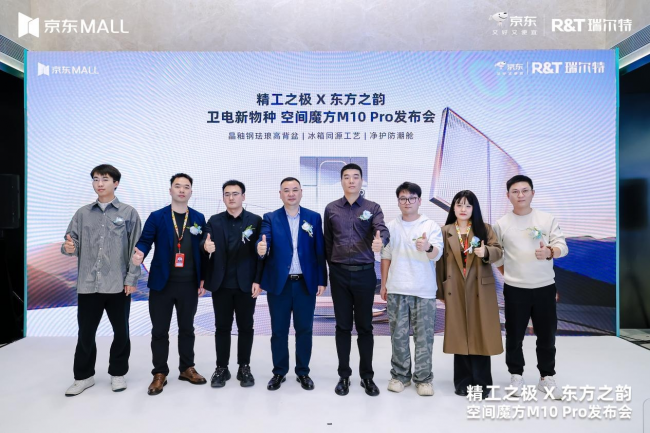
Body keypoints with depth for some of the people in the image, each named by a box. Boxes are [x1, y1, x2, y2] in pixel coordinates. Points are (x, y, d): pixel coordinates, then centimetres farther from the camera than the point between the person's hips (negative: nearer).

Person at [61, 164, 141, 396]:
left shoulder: (129, 213, 0)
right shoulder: (82, 213, 7)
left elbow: (136, 249, -2)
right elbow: (72, 242, 7)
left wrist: (132, 279, -7)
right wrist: (69, 248, -18)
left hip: (118, 285, -2)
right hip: (88, 284, 2)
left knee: (121, 332, 10)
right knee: (85, 333, 11)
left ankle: (118, 373, 28)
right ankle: (83, 376, 29)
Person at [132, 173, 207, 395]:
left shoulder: (198, 218, 5)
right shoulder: (157, 217, 0)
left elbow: (202, 251, 5)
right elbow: (145, 241, -4)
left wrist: (203, 280, 2)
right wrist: (139, 254, -28)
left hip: (189, 285, 1)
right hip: (162, 283, -1)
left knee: (187, 328, 14)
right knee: (159, 330, 7)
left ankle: (187, 368, 29)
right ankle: (160, 373, 21)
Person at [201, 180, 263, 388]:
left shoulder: (255, 220, 0)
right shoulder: (214, 221, 6)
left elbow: (260, 253, -3)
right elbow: (205, 243, -6)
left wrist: (258, 281, -9)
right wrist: (206, 247, -31)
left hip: (246, 283, -1)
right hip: (221, 283, 1)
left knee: (245, 327, 8)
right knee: (222, 327, 9)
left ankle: (244, 368, 21)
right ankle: (221, 368, 22)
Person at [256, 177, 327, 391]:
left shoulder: (314, 218, 3)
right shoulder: (270, 218, 2)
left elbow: (320, 251, 2)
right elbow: (264, 241, -14)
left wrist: (321, 280, -1)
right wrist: (261, 249, -38)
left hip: (306, 283, 1)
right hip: (279, 283, 0)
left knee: (304, 329, 9)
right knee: (279, 330, 9)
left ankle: (303, 372, 25)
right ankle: (279, 372, 25)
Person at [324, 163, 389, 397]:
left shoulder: (373, 208, 0)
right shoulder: (331, 209, 4)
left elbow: (382, 230, -17)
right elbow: (327, 241, 10)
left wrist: (380, 242, -39)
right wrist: (332, 265, 11)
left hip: (365, 273, -1)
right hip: (339, 274, 1)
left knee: (365, 326, 8)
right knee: (343, 326, 9)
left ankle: (367, 376, 22)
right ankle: (344, 375, 22)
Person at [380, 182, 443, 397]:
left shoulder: (431, 226, -1)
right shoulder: (391, 226, 7)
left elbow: (438, 253, -14)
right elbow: (386, 257, 11)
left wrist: (428, 247, -37)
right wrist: (383, 285, 9)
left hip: (424, 290, -2)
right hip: (397, 290, 2)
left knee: (424, 337, 4)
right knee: (399, 336, 9)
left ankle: (423, 378, 17)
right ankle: (399, 375, 23)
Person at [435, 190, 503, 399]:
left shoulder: (485, 229, 6)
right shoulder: (445, 231, 5)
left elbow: (498, 251, -1)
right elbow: (440, 262, 4)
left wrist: (486, 252, -24)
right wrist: (440, 290, 3)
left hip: (481, 289, 0)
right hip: (456, 291, 0)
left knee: (480, 335, 2)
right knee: (460, 336, 7)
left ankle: (481, 383, 14)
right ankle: (463, 382, 18)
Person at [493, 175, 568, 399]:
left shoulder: (548, 219, 0)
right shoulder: (501, 223, -1)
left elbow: (563, 246, -5)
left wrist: (550, 252, -26)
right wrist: (511, 275, 5)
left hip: (545, 287, 1)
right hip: (515, 290, 0)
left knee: (547, 335, 10)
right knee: (514, 336, 8)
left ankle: (547, 377, 28)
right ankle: (516, 376, 26)